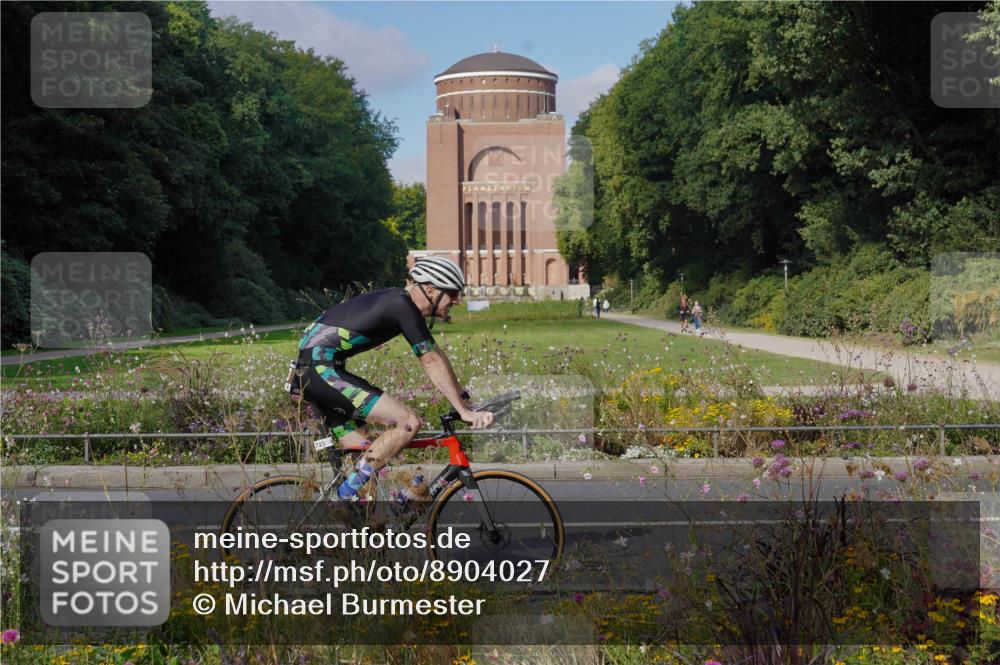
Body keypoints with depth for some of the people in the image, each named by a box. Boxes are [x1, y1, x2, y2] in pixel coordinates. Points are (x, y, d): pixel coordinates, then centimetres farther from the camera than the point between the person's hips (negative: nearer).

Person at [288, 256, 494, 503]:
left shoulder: (402, 302, 14)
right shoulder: (402, 305, -15)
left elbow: (436, 355, 21)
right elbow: (432, 362, -16)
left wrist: (464, 398, 20)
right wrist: (464, 411, -13)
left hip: (313, 369, 10)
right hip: (322, 368, -10)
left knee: (363, 454, 14)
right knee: (408, 423, -14)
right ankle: (348, 492, -10)